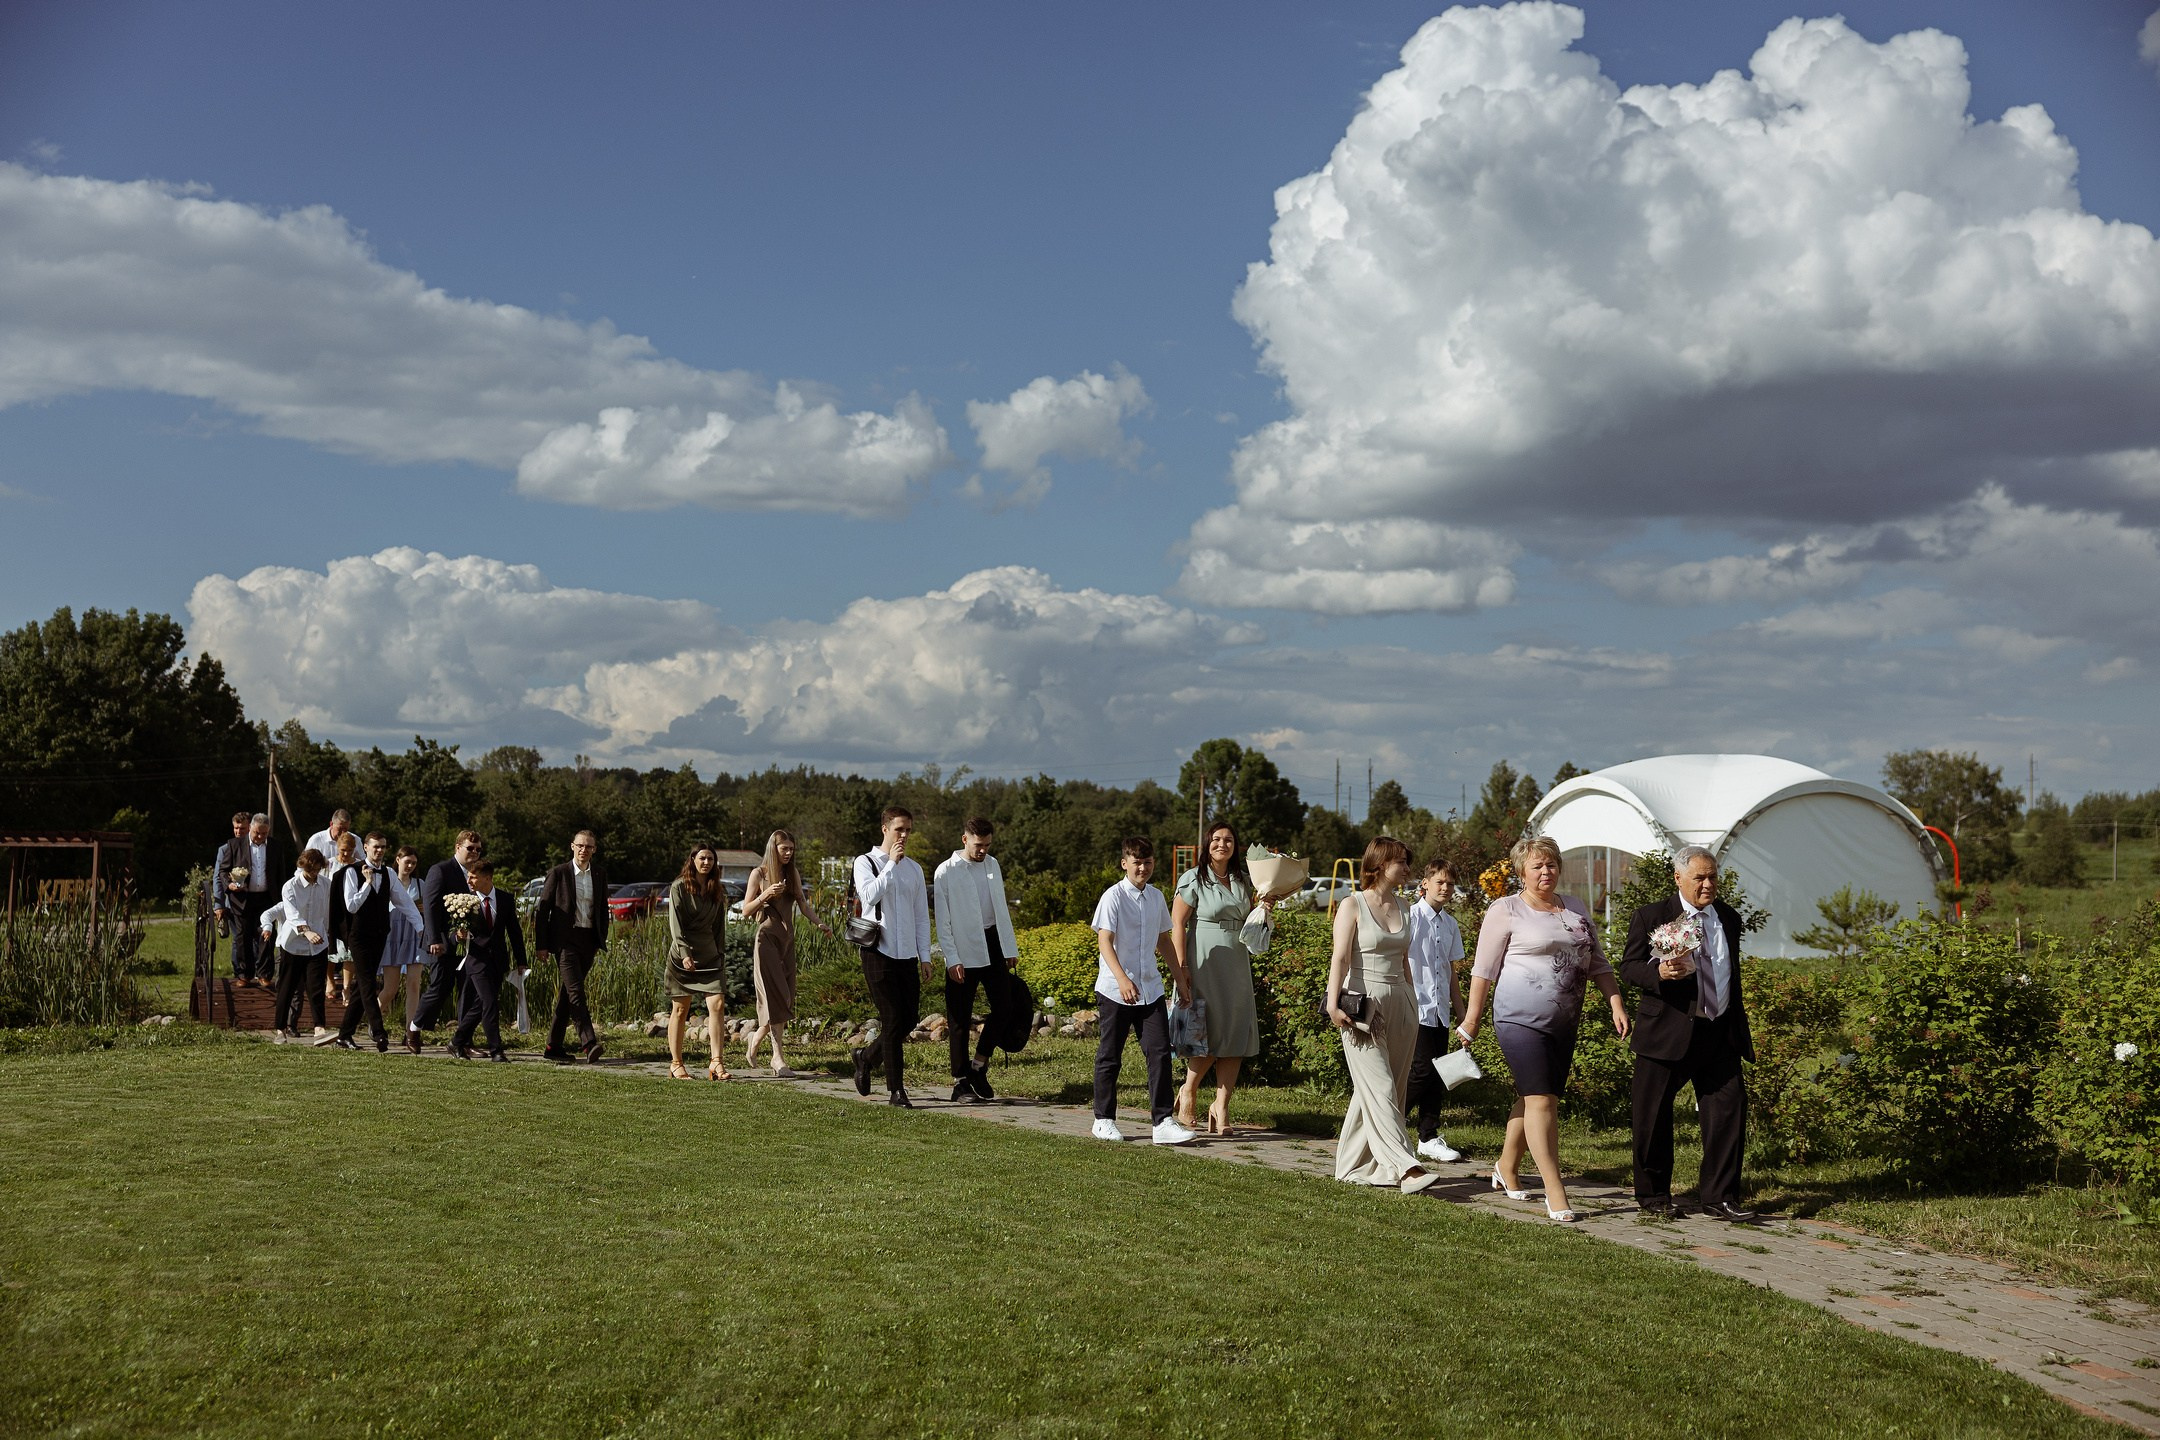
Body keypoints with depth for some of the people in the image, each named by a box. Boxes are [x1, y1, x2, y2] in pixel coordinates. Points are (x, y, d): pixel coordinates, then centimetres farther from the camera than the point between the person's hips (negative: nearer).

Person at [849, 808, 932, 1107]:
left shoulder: (914, 869, 14)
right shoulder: (866, 862, 0)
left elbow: (922, 915, 14)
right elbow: (869, 894, -19)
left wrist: (925, 957, 9)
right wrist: (892, 863, -15)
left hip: (907, 956, 5)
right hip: (878, 952, -5)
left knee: (910, 1018, 5)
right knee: (893, 1020, -8)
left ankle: (867, 1057, 30)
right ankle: (895, 1090, -2)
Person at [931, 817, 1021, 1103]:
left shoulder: (992, 865, 9)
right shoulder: (946, 872, -7)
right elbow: (943, 921, -8)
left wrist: (1010, 948, 11)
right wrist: (952, 960, -13)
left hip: (992, 945, 5)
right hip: (963, 951, -5)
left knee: (1004, 1008, 1)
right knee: (960, 1019, 1)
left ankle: (979, 1066, 16)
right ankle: (961, 1082, 8)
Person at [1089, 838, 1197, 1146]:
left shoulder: (1156, 897, 10)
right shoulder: (1114, 896, -9)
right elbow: (1104, 941, -19)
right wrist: (1122, 979, -31)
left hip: (1150, 989, 5)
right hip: (1115, 990, -5)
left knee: (1160, 1052, -4)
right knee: (1110, 1056, 6)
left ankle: (1164, 1121, -4)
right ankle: (1104, 1120, 18)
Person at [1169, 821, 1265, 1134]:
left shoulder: (1243, 881, 13)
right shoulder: (1193, 880, -4)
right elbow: (1177, 924, -8)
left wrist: (1263, 913, 2)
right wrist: (1181, 968, -15)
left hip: (1236, 965, 5)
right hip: (1204, 964, -5)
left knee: (1236, 1037, -1)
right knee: (1209, 1034, -7)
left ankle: (1221, 1107, 4)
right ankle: (1188, 1092, 16)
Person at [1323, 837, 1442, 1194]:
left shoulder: (1402, 909, 14)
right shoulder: (1353, 906, -4)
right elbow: (1341, 957, -12)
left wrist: (1411, 1007, 21)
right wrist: (1333, 1004, -22)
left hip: (1400, 1001, 7)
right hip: (1364, 1003, -7)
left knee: (1383, 1089, 6)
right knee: (1380, 1088, -12)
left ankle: (1353, 1166, 14)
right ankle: (1406, 1168, -19)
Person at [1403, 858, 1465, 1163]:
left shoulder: (1450, 924, 13)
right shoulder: (1410, 917, -6)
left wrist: (1458, 1009, 18)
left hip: (1440, 1010, 6)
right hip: (1416, 1008, -6)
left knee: (1437, 1073, 6)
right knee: (1422, 1069, -12)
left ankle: (1429, 1138, 13)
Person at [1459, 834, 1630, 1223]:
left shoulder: (1575, 909, 13)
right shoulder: (1506, 910, -4)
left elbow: (1598, 963, 16)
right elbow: (1484, 968, -3)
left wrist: (1616, 1004, 6)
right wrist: (1472, 1018, -4)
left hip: (1564, 1024, 6)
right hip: (1520, 1019, -6)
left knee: (1531, 1100, 13)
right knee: (1541, 1100, -12)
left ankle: (1506, 1169, 31)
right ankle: (1555, 1193, -13)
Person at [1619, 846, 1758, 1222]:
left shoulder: (1729, 918, 13)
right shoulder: (1650, 918, -2)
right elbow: (1628, 967, -5)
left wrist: (1739, 1023, 23)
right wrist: (1659, 972, -25)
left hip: (1719, 1034, 4)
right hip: (1666, 1032, -4)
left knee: (1730, 1107, -6)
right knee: (1654, 1116, 3)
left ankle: (1718, 1196, 2)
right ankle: (1652, 1194, 19)